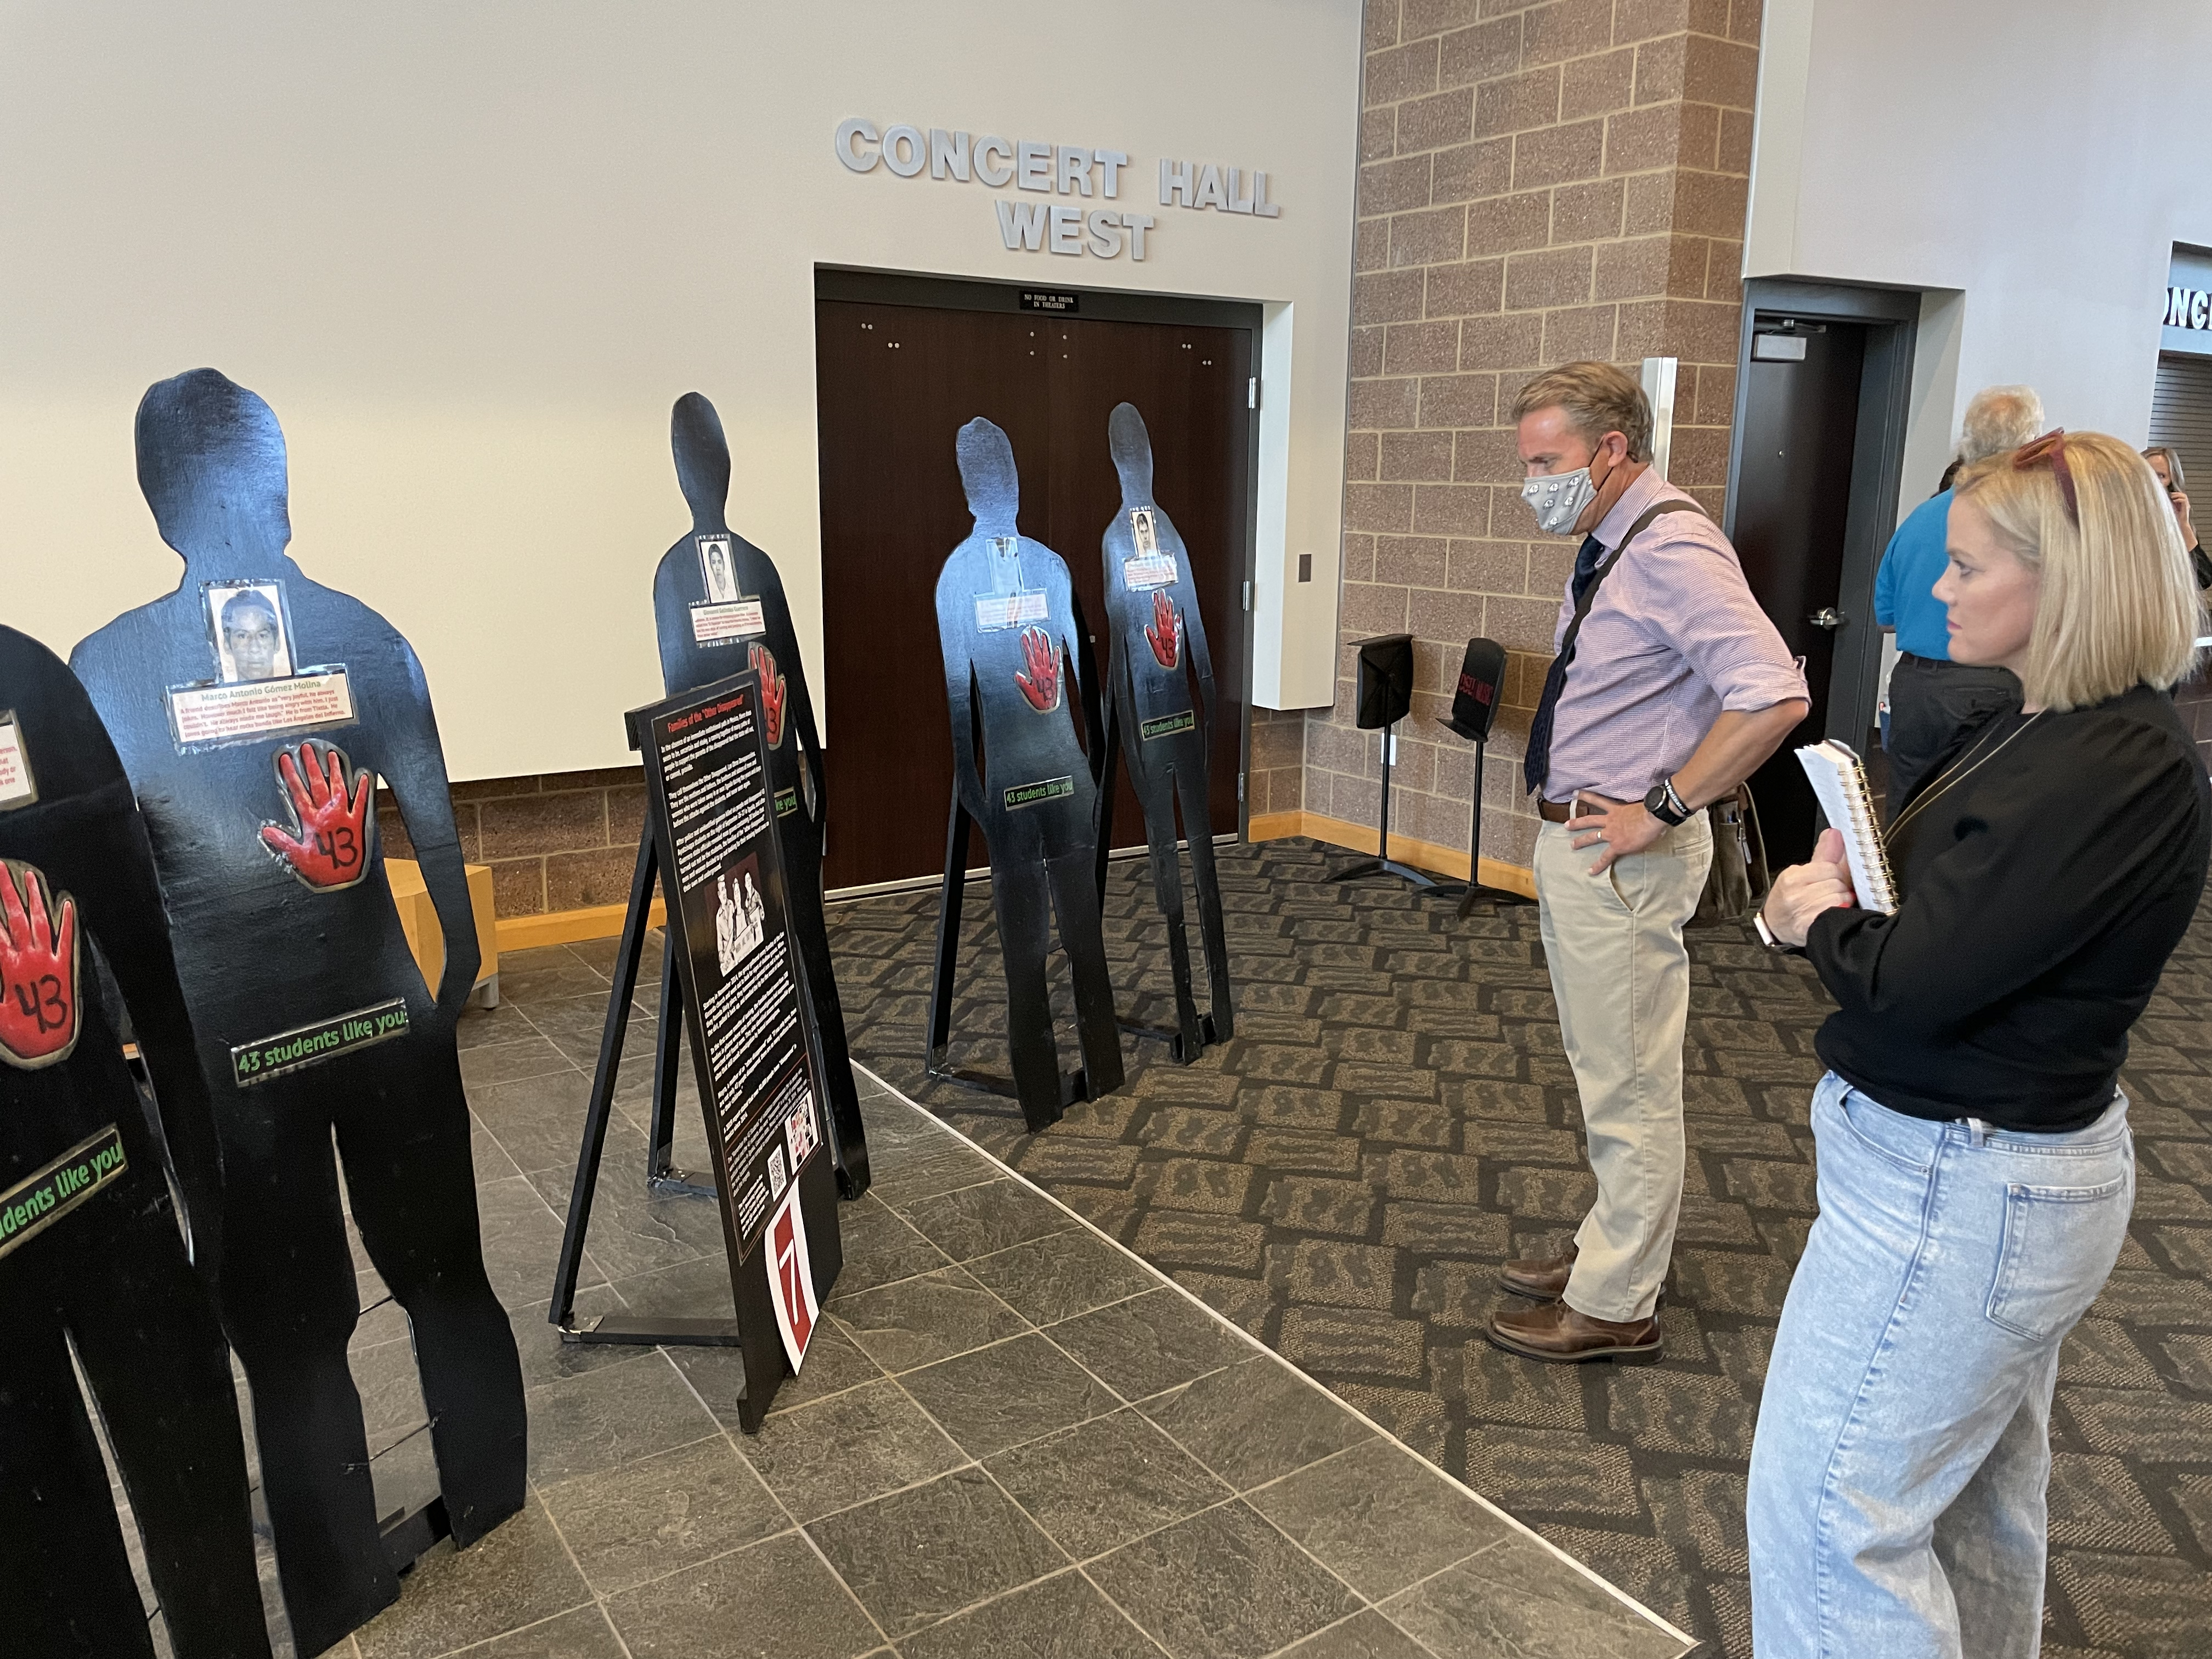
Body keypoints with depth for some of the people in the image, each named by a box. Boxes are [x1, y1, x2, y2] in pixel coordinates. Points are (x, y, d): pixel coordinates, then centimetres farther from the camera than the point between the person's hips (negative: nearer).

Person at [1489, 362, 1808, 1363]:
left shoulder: (1673, 550, -21)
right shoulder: (1609, 548, 9)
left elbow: (1773, 697, -31)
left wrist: (1662, 809, -24)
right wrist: (1573, 814, 12)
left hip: (1621, 857, -10)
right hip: (1572, 836, 10)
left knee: (1628, 1083, 4)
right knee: (1603, 1068, 21)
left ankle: (1614, 1306, 19)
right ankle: (1613, 1251, 38)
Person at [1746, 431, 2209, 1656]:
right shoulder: (2040, 728, 7)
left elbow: (1912, 984, -27)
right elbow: (1943, 912, 10)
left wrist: (1819, 919, -7)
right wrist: (1840, 898, -10)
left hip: (1962, 1191, -10)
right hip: (1985, 1168, 10)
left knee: (1823, 1510, 1)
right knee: (1978, 1499, 26)